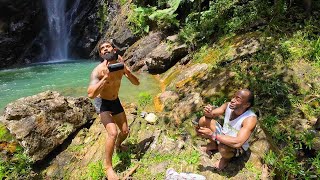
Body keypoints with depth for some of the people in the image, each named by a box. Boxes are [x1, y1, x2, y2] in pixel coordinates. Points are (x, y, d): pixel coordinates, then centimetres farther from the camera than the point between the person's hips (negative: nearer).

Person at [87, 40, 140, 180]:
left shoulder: (121, 66, -10)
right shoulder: (98, 71, -25)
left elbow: (137, 83, -10)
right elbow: (91, 94, -37)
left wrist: (127, 72, -28)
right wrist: (106, 77, -42)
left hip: (115, 101, 5)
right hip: (102, 102, -5)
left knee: (125, 131, 12)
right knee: (113, 133, -22)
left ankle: (118, 145, 48)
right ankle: (108, 167, -3)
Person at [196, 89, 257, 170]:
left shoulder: (250, 119, -33)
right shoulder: (228, 105, -18)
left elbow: (237, 143, -43)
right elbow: (212, 114, -6)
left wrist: (213, 135, -44)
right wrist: (208, 113, -33)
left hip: (238, 147, -5)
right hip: (223, 136, 5)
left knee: (223, 147, -39)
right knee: (203, 120, -13)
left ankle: (226, 158, 1)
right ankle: (214, 144, 13)